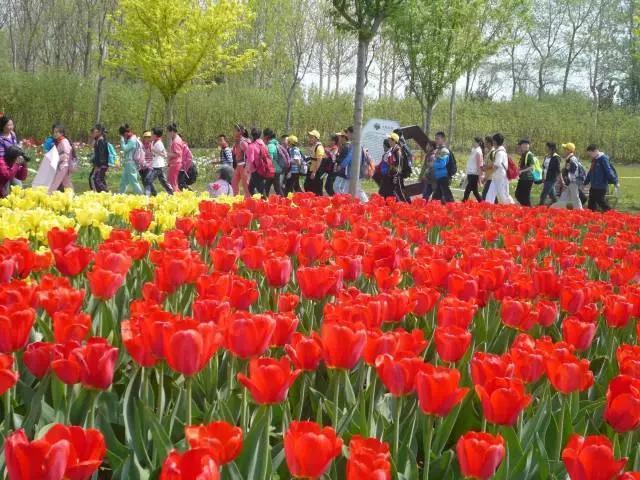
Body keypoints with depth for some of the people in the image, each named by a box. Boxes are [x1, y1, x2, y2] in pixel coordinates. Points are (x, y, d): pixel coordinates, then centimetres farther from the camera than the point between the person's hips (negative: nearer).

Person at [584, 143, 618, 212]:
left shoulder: (603, 159, -13)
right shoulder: (594, 160, 14)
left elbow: (609, 171, -17)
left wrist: (615, 182, -19)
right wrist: (585, 183, 27)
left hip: (601, 187, -9)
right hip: (593, 187, 9)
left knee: (602, 203, -6)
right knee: (591, 206, 10)